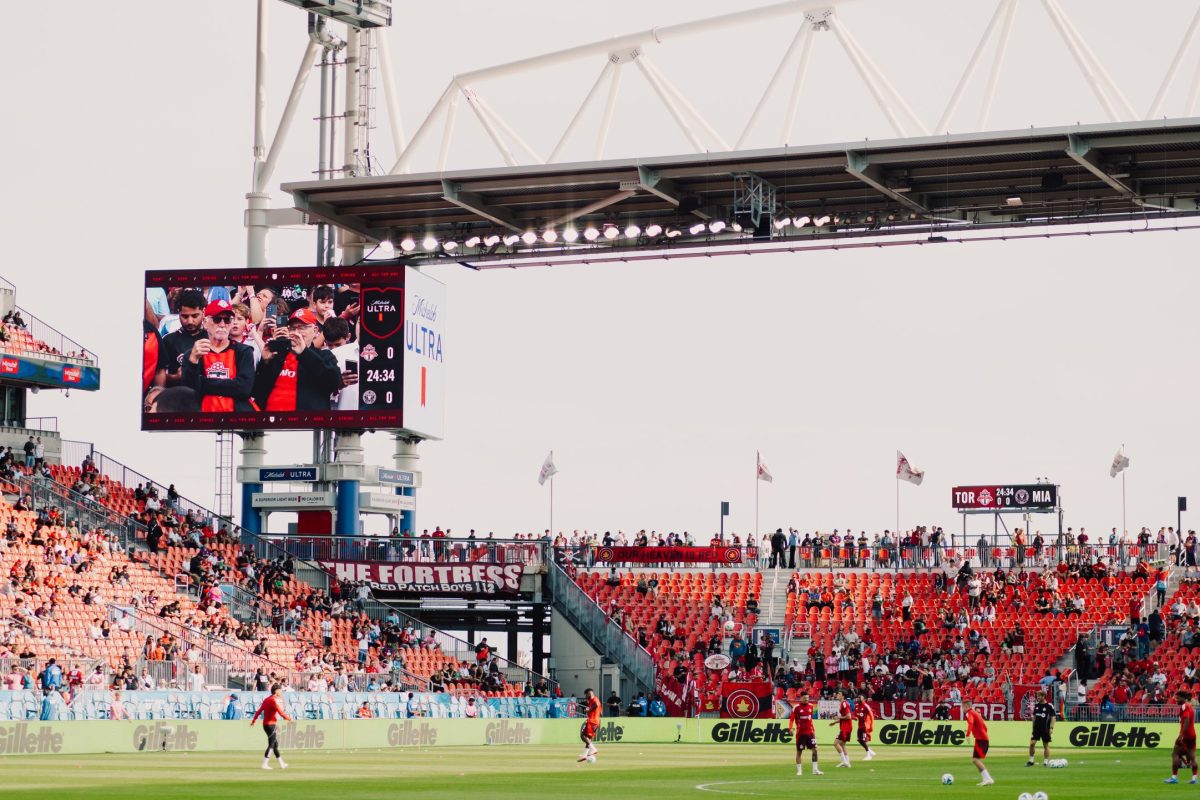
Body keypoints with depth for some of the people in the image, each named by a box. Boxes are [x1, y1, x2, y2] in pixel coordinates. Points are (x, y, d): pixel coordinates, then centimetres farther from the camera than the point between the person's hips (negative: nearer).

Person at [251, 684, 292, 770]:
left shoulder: (267, 699, 13)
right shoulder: (273, 700, -14)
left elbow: (259, 711, 17)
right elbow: (280, 712, -18)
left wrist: (254, 720, 24)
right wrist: (289, 718, -7)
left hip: (265, 724, 9)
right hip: (271, 725, -9)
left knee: (275, 744, 15)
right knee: (271, 745, -7)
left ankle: (281, 764, 22)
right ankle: (265, 764, -9)